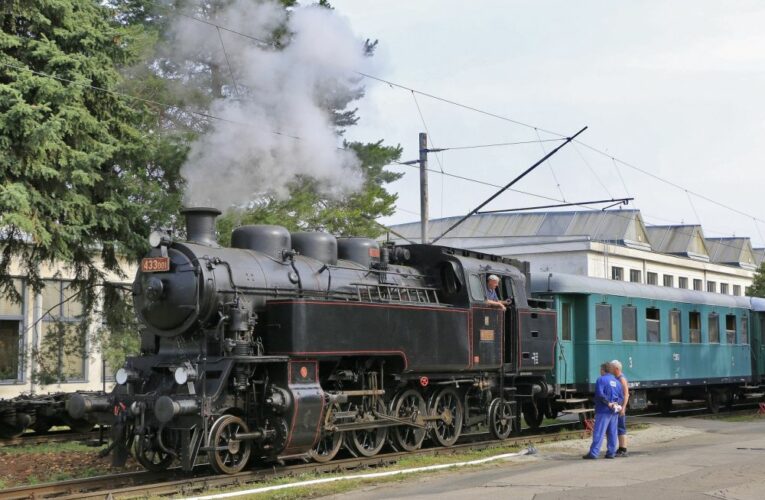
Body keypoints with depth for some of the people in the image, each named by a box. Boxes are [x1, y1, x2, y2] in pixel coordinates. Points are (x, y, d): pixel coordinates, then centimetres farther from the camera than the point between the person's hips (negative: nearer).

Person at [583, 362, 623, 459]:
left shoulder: (601, 379, -8)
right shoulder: (616, 381, 14)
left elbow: (600, 394, -19)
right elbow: (621, 397, 12)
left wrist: (608, 403, -13)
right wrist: (615, 403, -1)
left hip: (603, 410, -7)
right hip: (614, 411, 7)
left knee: (598, 432, -8)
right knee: (612, 432, 10)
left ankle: (593, 453, -10)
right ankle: (611, 452, 11)